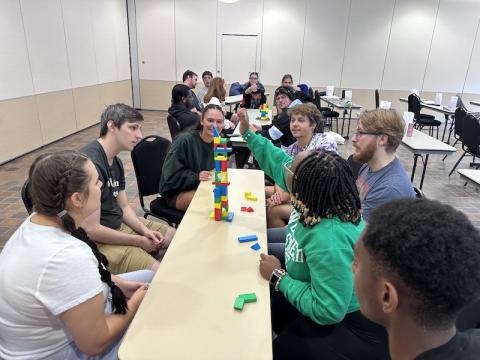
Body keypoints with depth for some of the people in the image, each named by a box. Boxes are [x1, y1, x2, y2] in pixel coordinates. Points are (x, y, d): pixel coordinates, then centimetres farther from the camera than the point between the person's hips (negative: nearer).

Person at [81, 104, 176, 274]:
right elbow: (92, 230, -26)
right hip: (99, 241, -9)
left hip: (121, 223, 10)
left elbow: (124, 206, 11)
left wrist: (145, 230, -8)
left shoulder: (116, 161, 6)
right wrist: (140, 241, -16)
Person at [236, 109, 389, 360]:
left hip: (350, 323, -8)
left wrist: (278, 277, -28)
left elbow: (327, 311, -36)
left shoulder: (329, 239, -42)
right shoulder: (319, 197, -16)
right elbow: (278, 163, -2)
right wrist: (248, 133, 2)